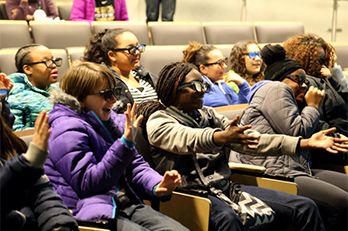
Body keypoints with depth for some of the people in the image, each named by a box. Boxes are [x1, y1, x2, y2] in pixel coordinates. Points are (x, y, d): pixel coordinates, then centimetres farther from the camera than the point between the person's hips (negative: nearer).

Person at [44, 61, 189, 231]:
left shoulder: (113, 121, 16)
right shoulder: (67, 131, -10)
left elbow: (136, 165, 17)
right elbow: (87, 184, -18)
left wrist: (157, 186, -6)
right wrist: (126, 143, -23)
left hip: (124, 204, 8)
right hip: (88, 211, -7)